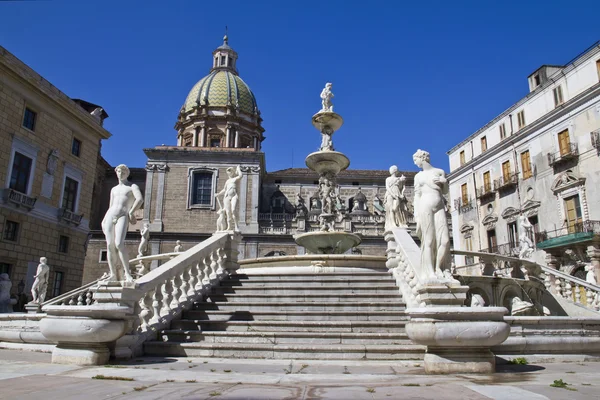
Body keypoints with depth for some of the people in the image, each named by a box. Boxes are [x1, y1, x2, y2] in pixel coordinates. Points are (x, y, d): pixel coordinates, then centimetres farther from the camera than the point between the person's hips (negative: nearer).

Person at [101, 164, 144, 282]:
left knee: (119, 244, -23)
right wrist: (104, 221, 12)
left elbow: (140, 199, -10)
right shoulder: (113, 189, 25)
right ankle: (113, 274, 0)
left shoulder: (132, 186, 8)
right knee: (110, 245, -3)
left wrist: (130, 212, -12)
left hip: (122, 217, -6)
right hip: (110, 216, 6)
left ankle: (127, 273, -21)